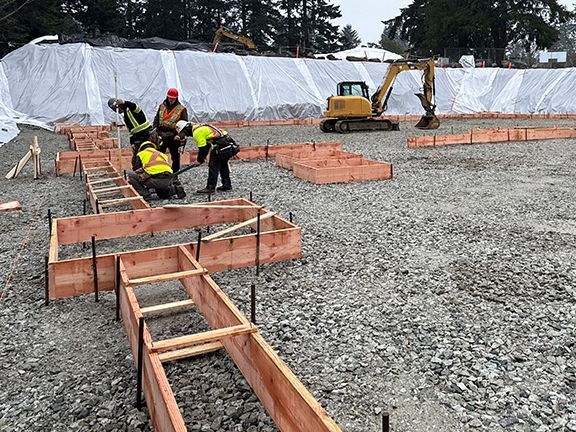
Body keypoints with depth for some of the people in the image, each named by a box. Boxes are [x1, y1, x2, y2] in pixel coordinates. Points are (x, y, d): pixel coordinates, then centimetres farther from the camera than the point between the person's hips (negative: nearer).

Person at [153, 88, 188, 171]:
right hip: (161, 136, 4)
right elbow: (156, 120, 13)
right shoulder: (162, 106, 11)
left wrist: (180, 135, -15)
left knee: (175, 157, 5)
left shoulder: (181, 109, -2)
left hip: (173, 137, -4)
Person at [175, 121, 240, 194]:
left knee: (213, 166, -4)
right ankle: (227, 185, 29)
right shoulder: (201, 128, 22)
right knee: (223, 165, 21)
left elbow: (202, 148, -11)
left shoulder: (197, 132, -9)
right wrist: (202, 159, 24)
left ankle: (210, 187, 0)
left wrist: (199, 161, 0)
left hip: (222, 146, -10)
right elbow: (207, 145, 25)